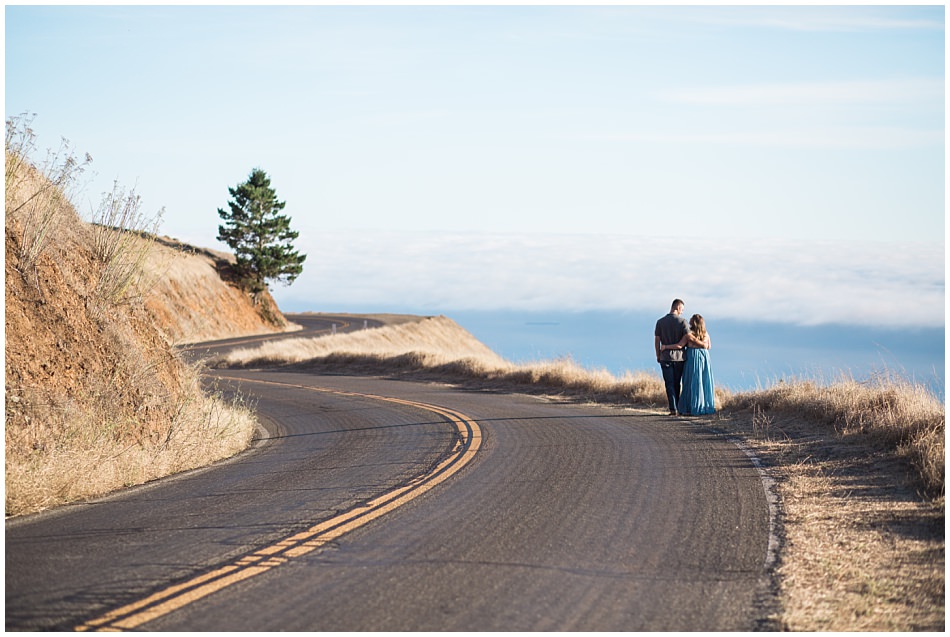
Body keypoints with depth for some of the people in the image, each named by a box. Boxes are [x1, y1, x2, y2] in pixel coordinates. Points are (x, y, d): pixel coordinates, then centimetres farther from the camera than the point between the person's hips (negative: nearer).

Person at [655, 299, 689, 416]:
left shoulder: (660, 322, -2)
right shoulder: (682, 321, -7)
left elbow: (657, 340, 0)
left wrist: (658, 355, 10)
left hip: (665, 357, 0)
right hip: (679, 356, 0)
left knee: (670, 384, 0)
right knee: (677, 383, 13)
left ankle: (673, 409, -9)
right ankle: (678, 406, 20)